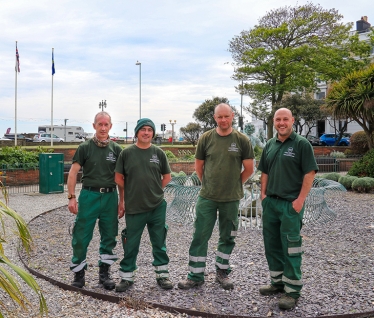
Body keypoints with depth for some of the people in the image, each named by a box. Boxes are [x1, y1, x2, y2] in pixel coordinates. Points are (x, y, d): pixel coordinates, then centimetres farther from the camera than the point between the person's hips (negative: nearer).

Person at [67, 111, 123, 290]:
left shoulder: (116, 149, 6)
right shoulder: (85, 147, 1)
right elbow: (73, 172, -1)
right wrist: (71, 197, -8)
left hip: (110, 196, 2)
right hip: (89, 195, -2)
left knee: (109, 237, 9)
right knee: (81, 237, 1)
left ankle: (104, 272, 23)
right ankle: (79, 273, 17)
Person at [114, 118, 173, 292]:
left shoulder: (158, 153, 2)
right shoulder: (127, 153, -2)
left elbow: (167, 177, 10)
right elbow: (119, 178, 4)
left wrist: (154, 190, 5)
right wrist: (125, 196, 6)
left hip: (157, 207, 1)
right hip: (134, 208, -1)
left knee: (159, 243, 12)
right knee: (131, 244, 9)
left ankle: (162, 275, 25)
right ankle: (126, 277, 24)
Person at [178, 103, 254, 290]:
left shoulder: (242, 140, -3)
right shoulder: (206, 138, -1)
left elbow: (249, 169, 2)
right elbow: (198, 166, 8)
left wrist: (234, 184, 5)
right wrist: (209, 184, 7)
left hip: (231, 199, 0)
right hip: (207, 197, 0)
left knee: (227, 238, 13)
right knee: (200, 237, 3)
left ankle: (222, 272, 30)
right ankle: (195, 276, 15)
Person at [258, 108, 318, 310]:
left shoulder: (301, 144, -6)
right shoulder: (270, 145, 11)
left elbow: (310, 173, -10)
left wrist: (300, 199, -15)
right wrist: (263, 194, 7)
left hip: (291, 204, -6)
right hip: (270, 202, 6)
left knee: (290, 247, -1)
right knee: (272, 244, 13)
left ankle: (292, 290, 10)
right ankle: (278, 282, 28)